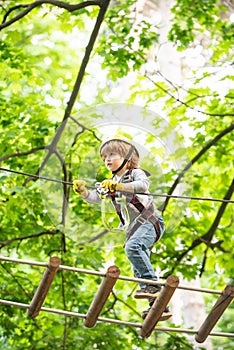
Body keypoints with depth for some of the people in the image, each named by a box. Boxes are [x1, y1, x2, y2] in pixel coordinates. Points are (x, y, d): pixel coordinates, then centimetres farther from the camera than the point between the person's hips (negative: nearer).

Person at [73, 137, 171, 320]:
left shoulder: (136, 173, -3)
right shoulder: (110, 183, 18)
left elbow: (143, 185, -26)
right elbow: (94, 198, 9)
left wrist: (119, 186, -38)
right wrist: (83, 192, -12)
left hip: (150, 221, -9)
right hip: (133, 228, 9)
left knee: (132, 247, -33)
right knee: (138, 269, 7)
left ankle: (152, 284, -32)